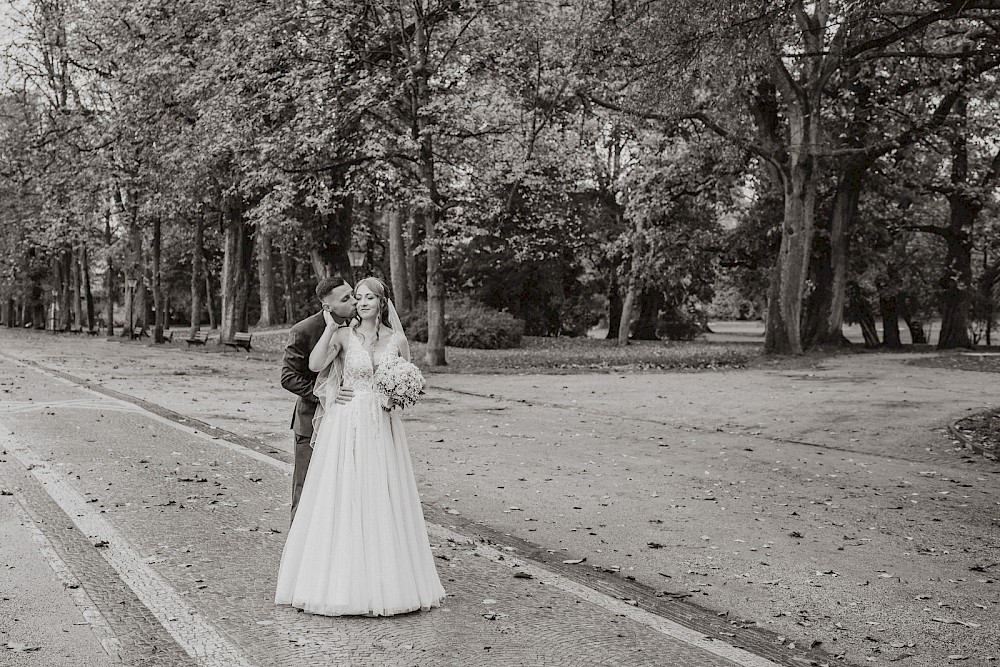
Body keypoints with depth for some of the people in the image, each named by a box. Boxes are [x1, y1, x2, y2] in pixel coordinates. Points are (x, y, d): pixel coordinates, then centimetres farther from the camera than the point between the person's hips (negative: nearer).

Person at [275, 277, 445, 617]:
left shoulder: (397, 340, 6)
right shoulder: (344, 335, 0)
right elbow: (315, 364, -16)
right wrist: (331, 325, -16)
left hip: (383, 427, 2)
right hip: (347, 426, -2)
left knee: (382, 499, 4)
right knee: (343, 497, -1)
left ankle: (386, 580, 15)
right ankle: (341, 579, 10)